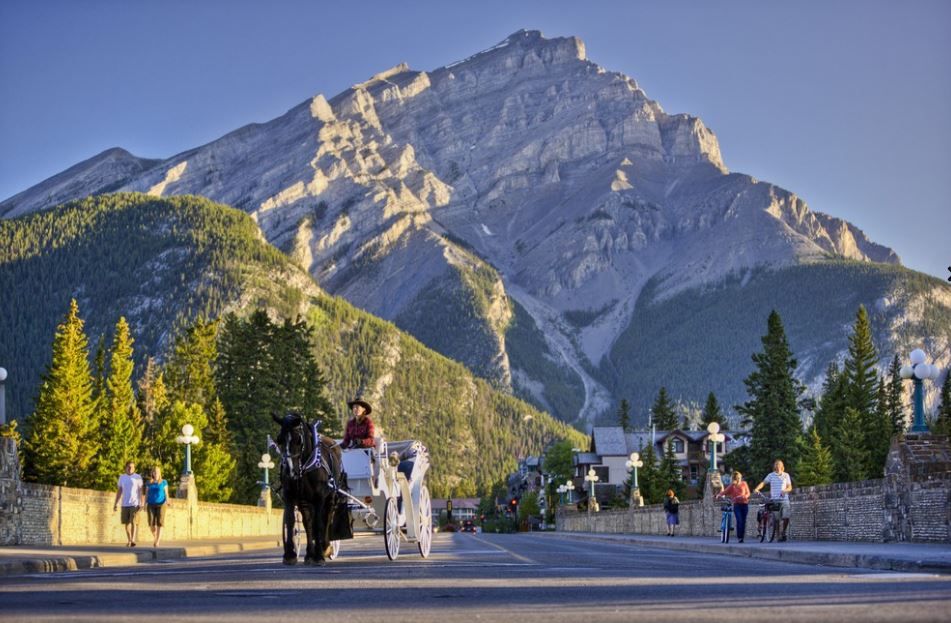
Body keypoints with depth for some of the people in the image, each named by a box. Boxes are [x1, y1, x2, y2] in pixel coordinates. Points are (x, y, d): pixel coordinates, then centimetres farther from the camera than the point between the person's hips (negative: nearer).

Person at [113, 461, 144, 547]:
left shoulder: (138, 477, -1)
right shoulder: (122, 477, 10)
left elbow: (141, 491, -4)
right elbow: (119, 491, 13)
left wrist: (142, 503, -13)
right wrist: (115, 503, 8)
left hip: (135, 504, -4)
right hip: (125, 504, 4)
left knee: (134, 522, -14)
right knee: (127, 523, 6)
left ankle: (133, 541, -23)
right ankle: (129, 540, 18)